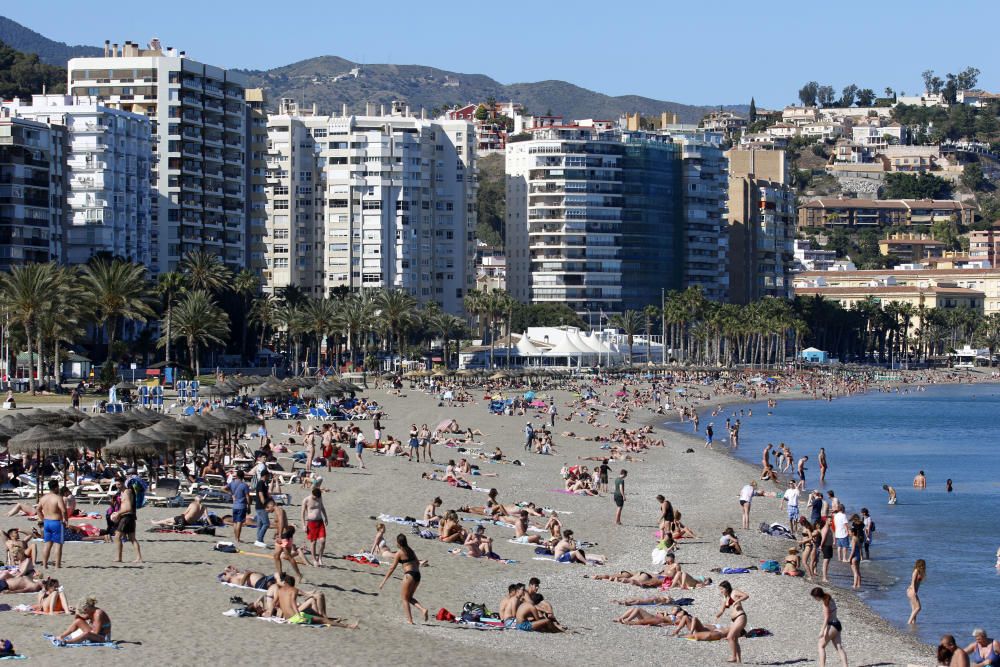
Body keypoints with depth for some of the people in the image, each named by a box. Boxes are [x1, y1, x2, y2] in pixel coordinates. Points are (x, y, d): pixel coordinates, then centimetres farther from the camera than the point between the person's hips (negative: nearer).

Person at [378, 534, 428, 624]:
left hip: (409, 575, -7)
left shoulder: (399, 552, -6)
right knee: (409, 597, 19)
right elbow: (417, 563, 22)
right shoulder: (410, 550, 14)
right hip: (417, 574, 7)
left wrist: (383, 581, -3)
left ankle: (410, 620, 1)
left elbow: (392, 568, -6)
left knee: (405, 599, 6)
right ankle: (423, 609, -2)